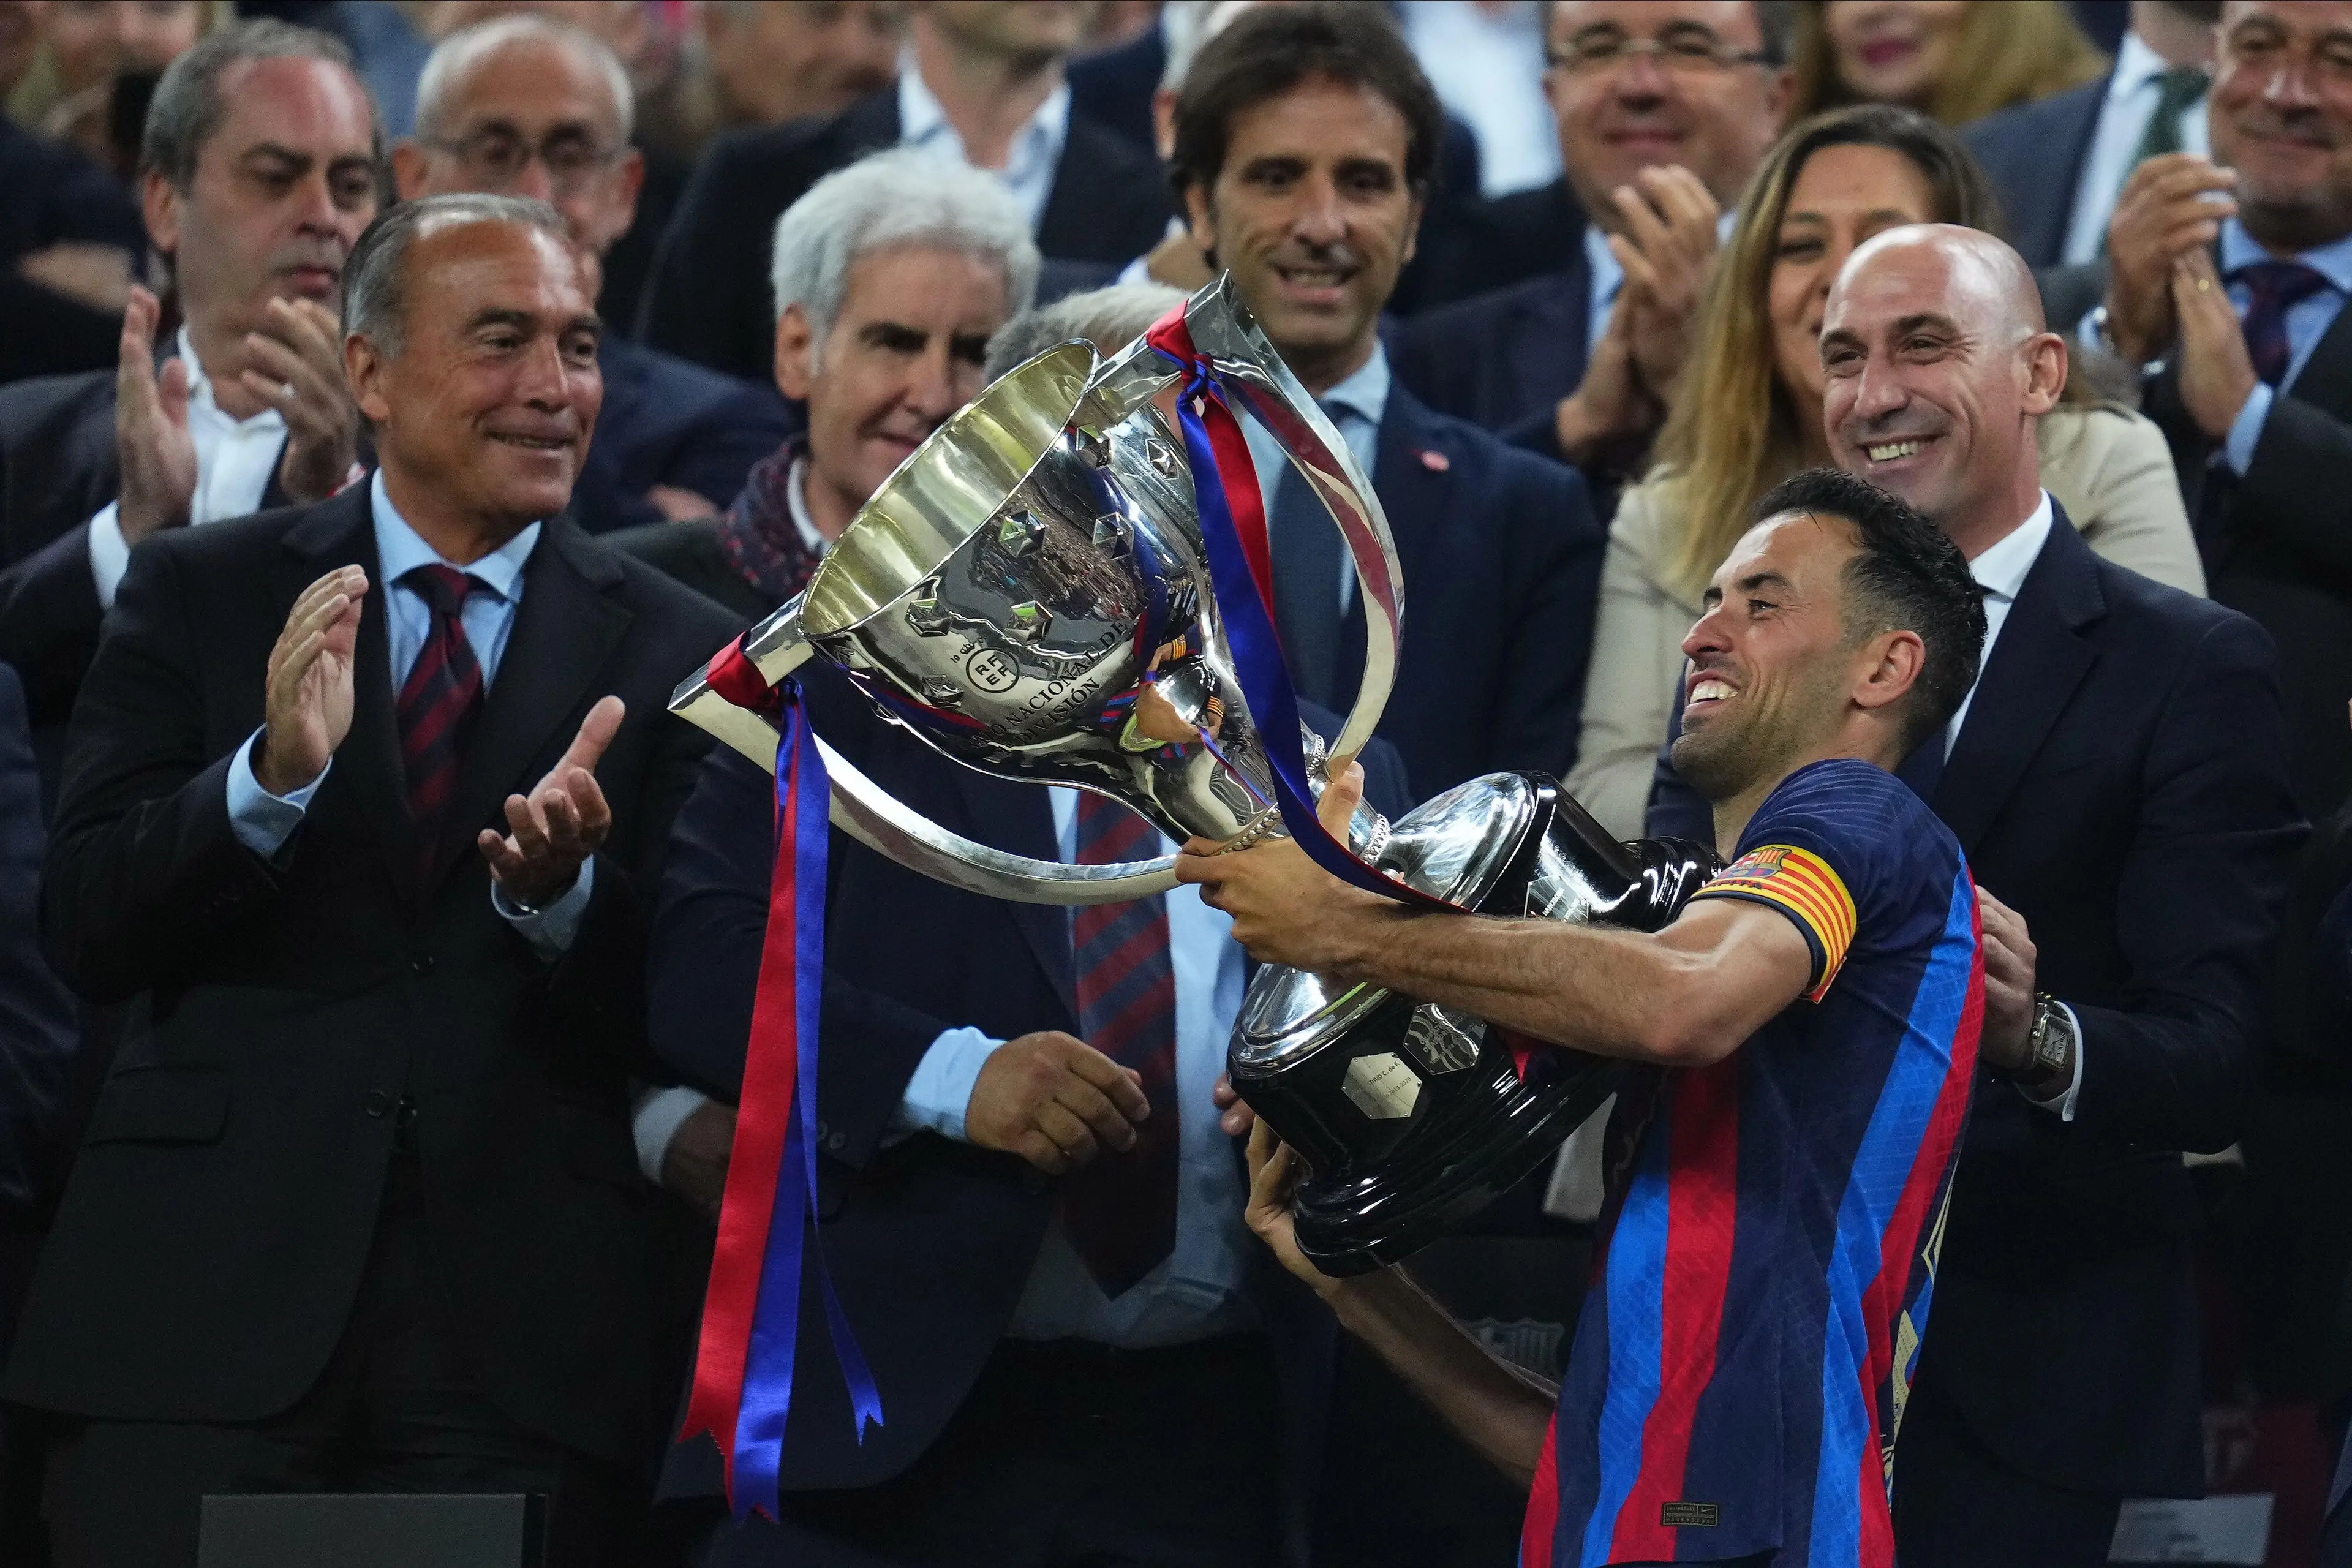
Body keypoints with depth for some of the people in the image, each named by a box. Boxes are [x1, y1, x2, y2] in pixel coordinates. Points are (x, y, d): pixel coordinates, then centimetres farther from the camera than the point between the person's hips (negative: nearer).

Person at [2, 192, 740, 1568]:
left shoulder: (676, 654, 7)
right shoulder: (200, 596, 8)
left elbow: (683, 1015, 2)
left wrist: (564, 888, -18)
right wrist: (273, 772, -17)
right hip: (214, 1307, 0)